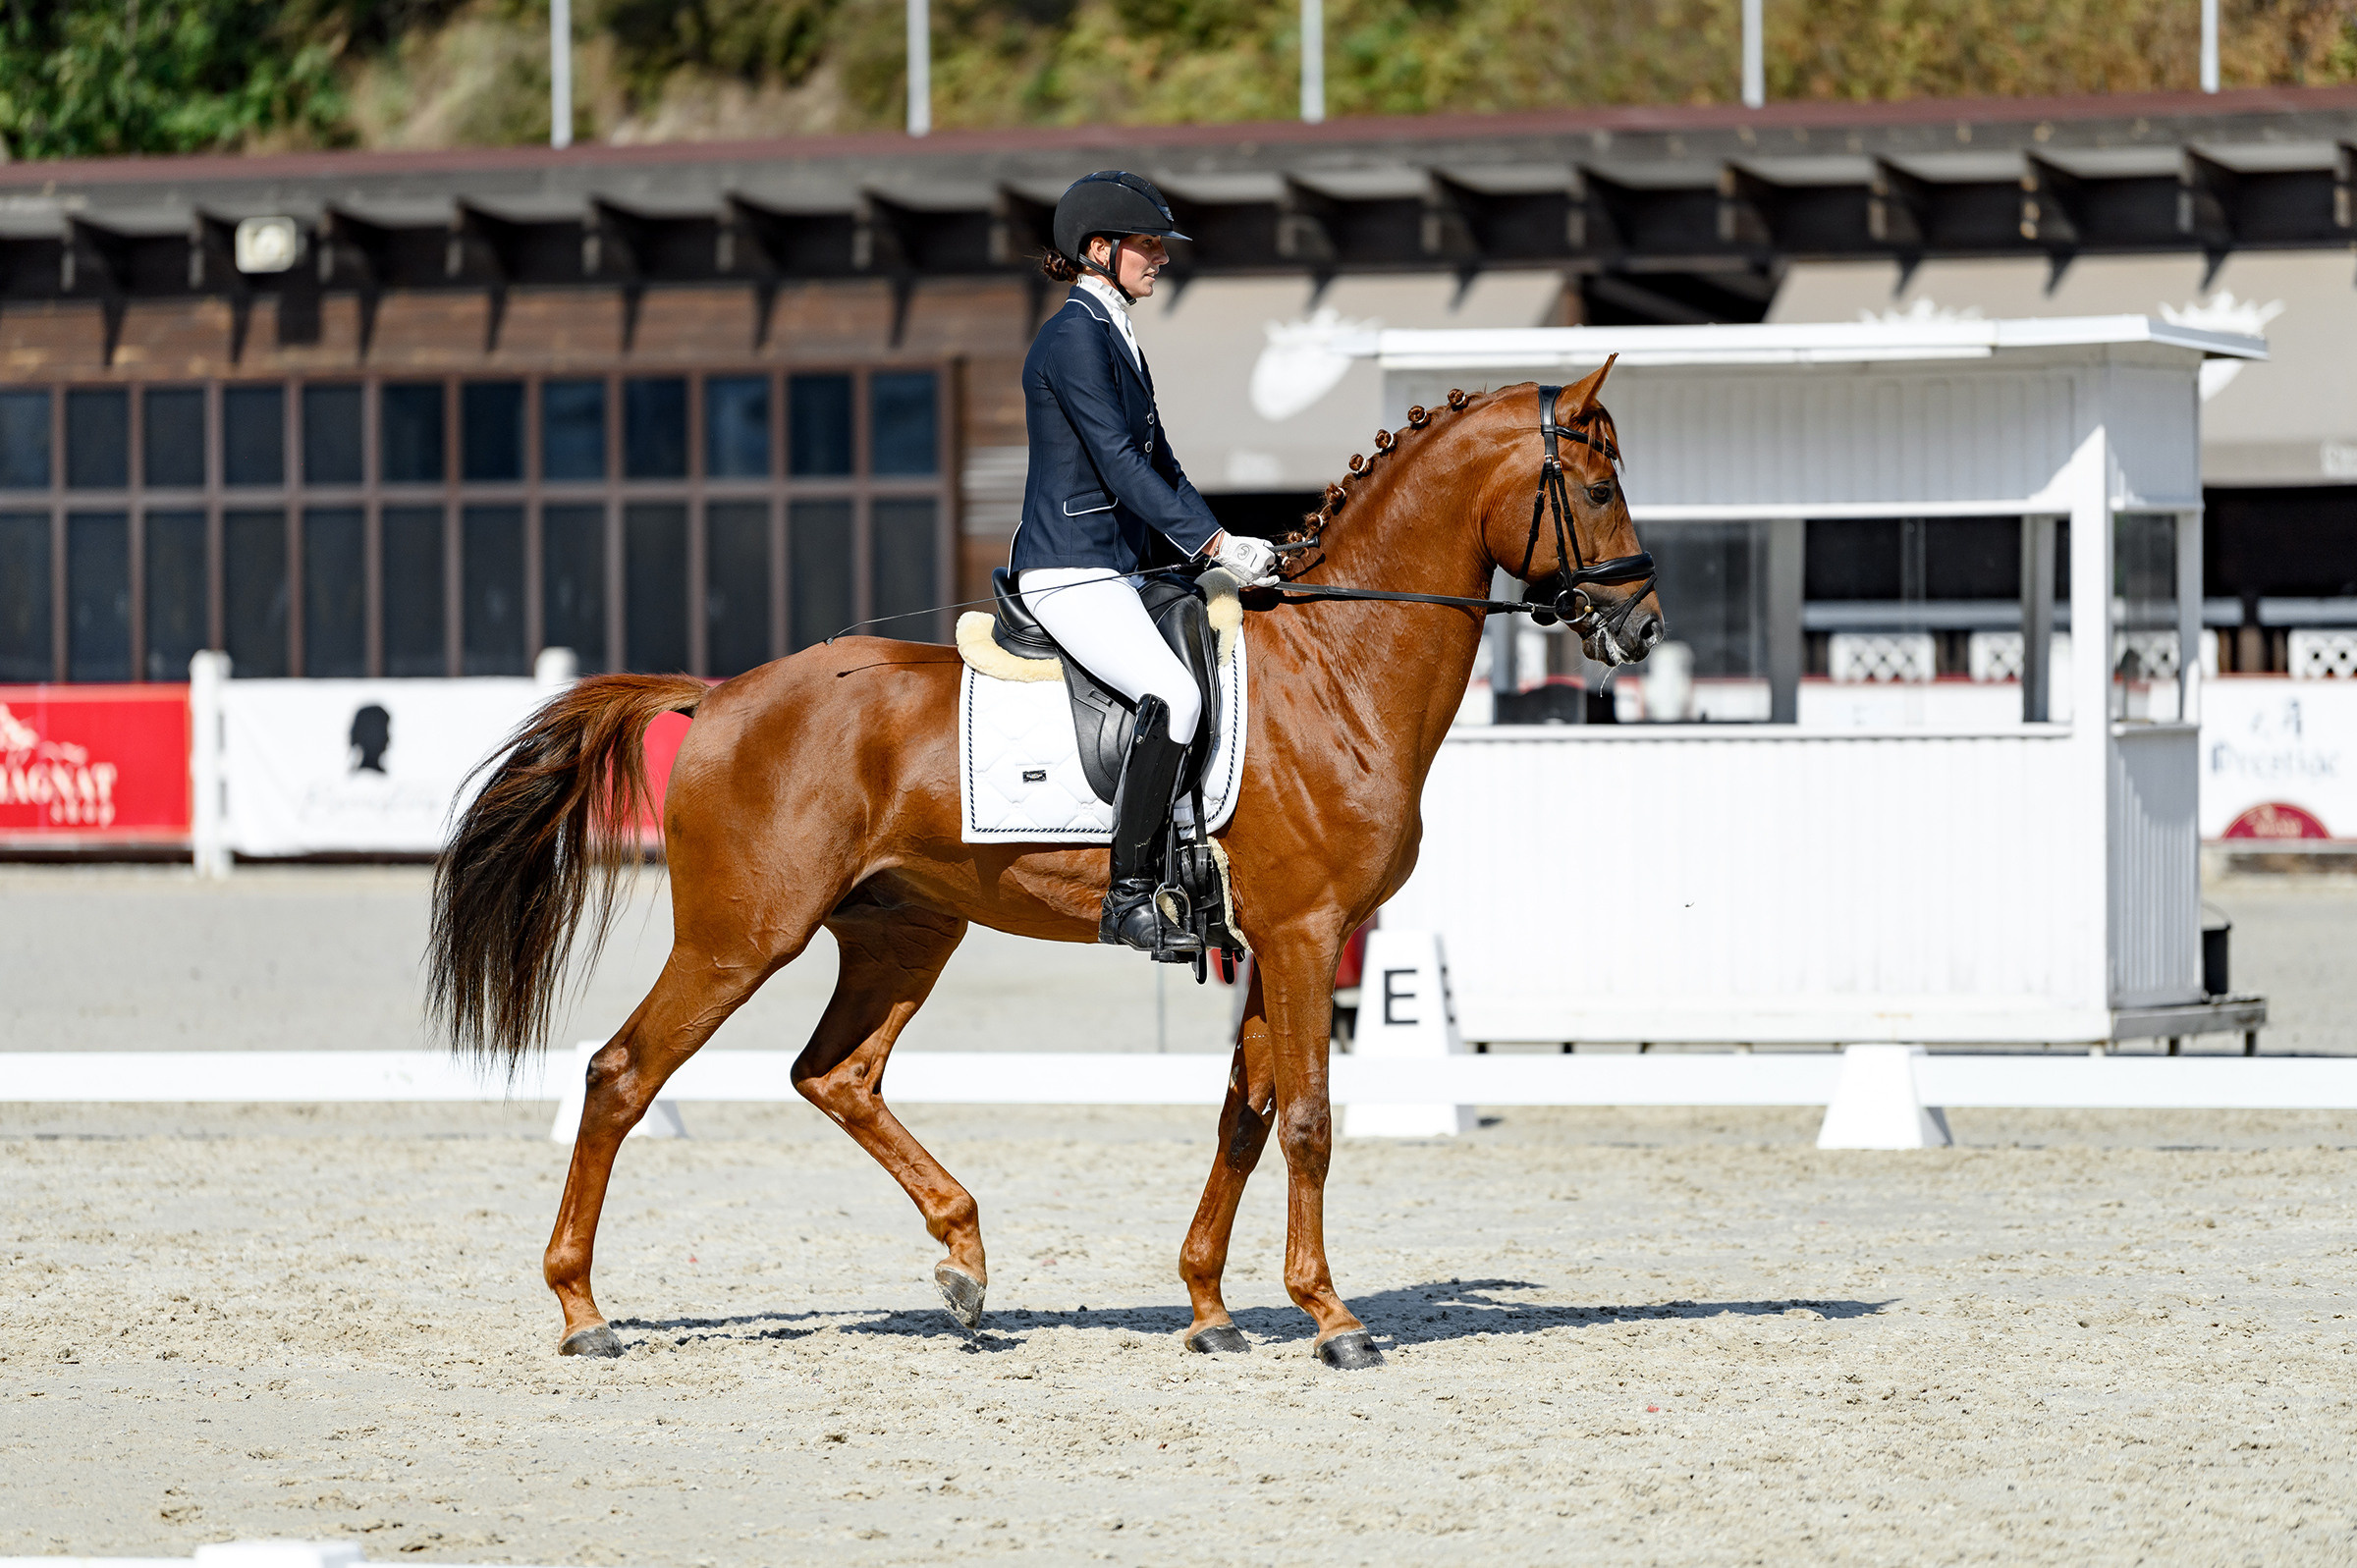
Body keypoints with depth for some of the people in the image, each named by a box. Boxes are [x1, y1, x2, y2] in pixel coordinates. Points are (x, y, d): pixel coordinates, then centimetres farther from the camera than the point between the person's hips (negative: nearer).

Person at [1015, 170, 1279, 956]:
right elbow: (1119, 463, -19)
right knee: (1174, 694, -28)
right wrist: (1214, 543, -19)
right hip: (1069, 572, -11)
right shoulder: (1073, 339, -12)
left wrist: (1222, 549, 9)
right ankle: (1130, 895, -25)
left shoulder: (1115, 338, 18)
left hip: (1118, 570, 11)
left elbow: (1157, 462, 20)